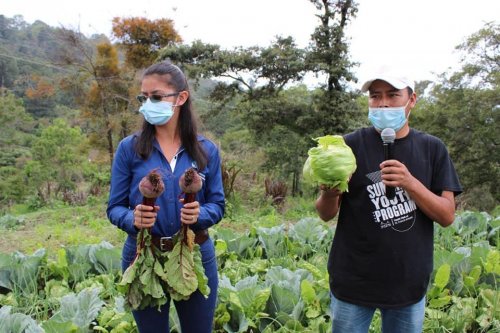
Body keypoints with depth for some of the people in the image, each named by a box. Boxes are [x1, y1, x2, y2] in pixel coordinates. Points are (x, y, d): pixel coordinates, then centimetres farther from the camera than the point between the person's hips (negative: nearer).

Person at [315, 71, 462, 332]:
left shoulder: (432, 149, 1)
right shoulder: (351, 145, -5)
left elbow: (447, 217, -4)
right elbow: (326, 215, -3)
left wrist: (410, 183, -21)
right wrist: (328, 193, -26)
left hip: (410, 282, 2)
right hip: (353, 281, -1)